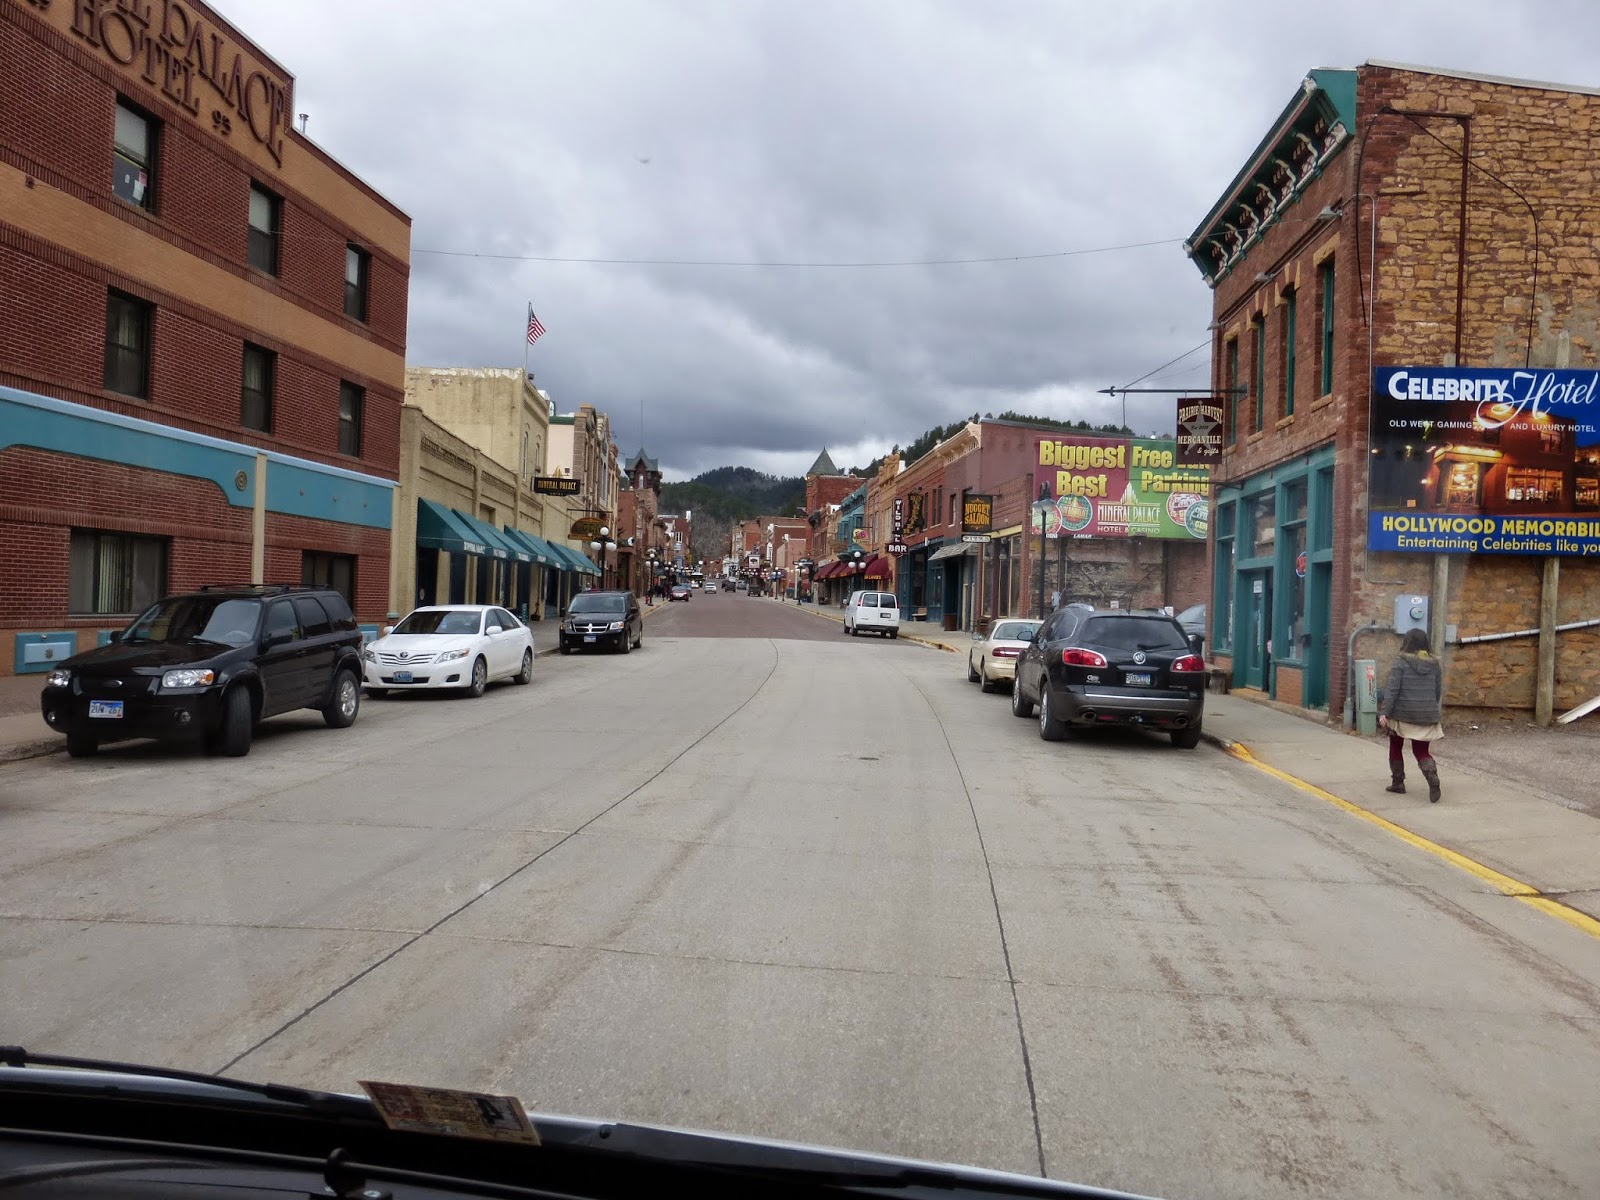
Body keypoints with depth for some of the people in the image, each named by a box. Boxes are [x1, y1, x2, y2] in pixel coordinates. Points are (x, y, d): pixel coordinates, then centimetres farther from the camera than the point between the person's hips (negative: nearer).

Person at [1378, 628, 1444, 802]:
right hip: (1426, 716, 4)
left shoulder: (1401, 662, -9)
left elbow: (1392, 688, -15)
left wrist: (1384, 712, -14)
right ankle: (1432, 776, -18)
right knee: (1421, 751, 9)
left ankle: (1397, 782, 20)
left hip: (1402, 714, -3)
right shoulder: (1433, 663, 5)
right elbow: (1438, 691, 11)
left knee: (1396, 748, 16)